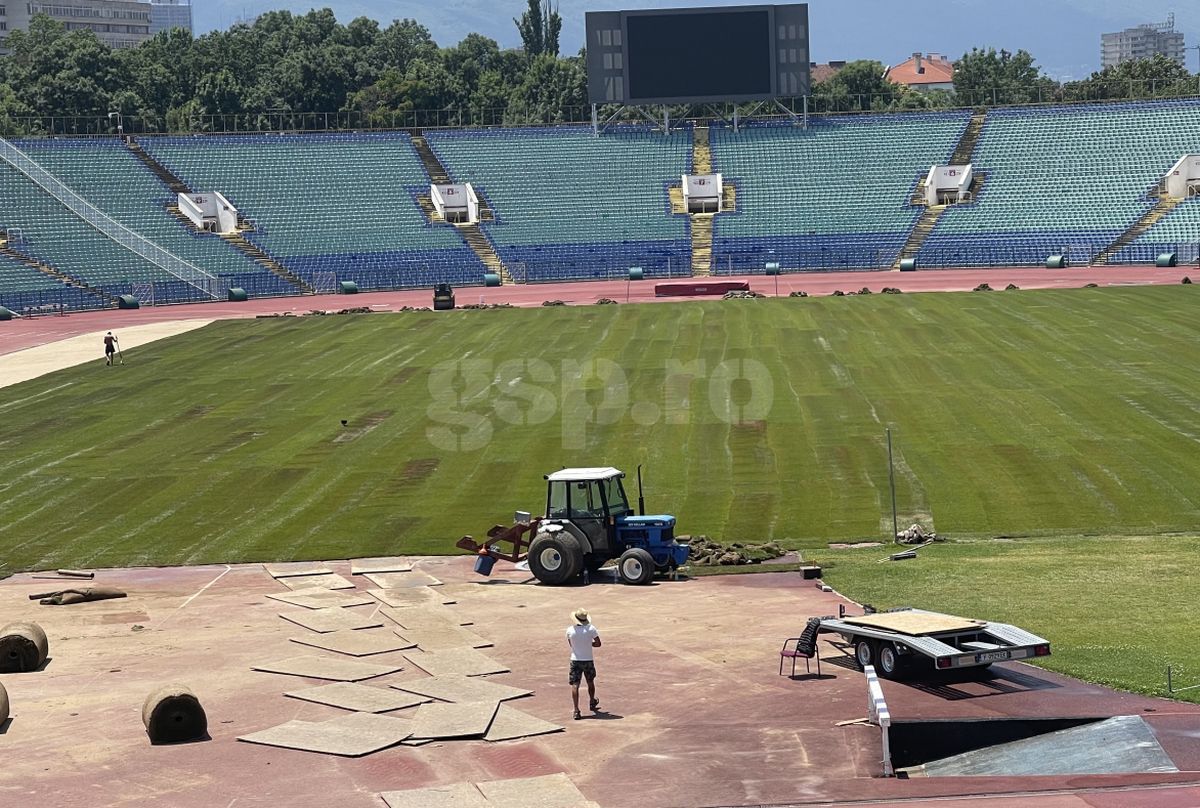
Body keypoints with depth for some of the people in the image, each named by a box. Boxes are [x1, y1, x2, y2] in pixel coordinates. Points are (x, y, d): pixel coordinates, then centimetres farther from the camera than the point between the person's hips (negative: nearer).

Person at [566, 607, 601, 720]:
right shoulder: (591, 629, -10)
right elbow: (598, 643, -4)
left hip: (575, 660, -1)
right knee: (590, 682, 23)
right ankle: (592, 703, 44)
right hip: (588, 660, 1)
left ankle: (576, 710, -15)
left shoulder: (570, 630, -8)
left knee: (575, 686, -3)